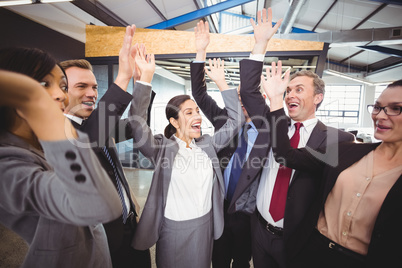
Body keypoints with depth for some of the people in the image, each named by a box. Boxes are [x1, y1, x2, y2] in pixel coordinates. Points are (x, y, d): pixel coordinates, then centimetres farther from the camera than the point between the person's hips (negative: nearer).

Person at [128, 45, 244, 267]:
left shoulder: (207, 145, -3)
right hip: (174, 230, -4)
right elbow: (137, 122, -29)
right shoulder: (161, 147, -15)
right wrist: (146, 76, -35)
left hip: (206, 225, 4)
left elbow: (236, 121, -2)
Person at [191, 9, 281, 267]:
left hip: (247, 212, -1)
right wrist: (201, 52, -16)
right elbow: (199, 94, -7)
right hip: (219, 207, 2)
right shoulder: (225, 120, -1)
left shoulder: (266, 127, -7)